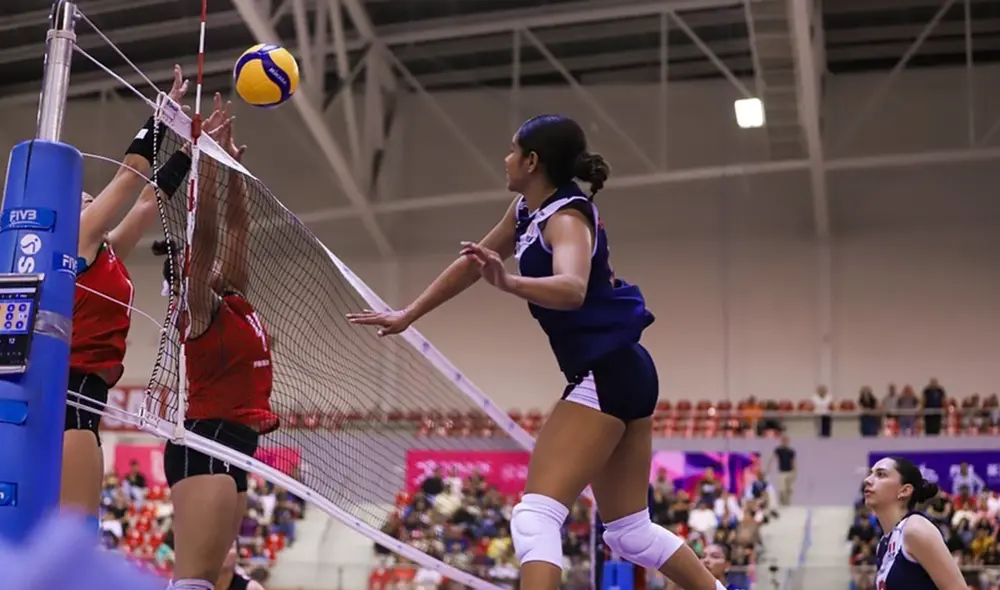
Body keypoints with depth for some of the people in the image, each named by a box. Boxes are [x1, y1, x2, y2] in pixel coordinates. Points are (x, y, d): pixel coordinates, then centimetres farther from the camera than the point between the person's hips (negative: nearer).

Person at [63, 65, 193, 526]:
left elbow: (150, 197, 26)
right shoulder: (76, 240, 0)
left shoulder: (106, 253, 22)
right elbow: (132, 170, -1)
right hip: (66, 394, -10)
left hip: (78, 397, 10)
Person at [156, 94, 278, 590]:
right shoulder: (201, 307, -6)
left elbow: (235, 226, 18)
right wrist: (207, 152, -21)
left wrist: (232, 166, 13)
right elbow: (204, 231, -18)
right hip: (206, 443, -9)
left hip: (233, 444, 9)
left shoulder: (234, 303, 16)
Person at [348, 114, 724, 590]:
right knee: (631, 532, 17)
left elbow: (572, 290, -36)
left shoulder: (566, 216, -15)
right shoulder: (527, 209, 10)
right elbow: (474, 262, 22)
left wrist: (509, 283, -52)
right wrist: (408, 315, 24)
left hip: (605, 374, -10)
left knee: (536, 516, -15)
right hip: (623, 371, 10)